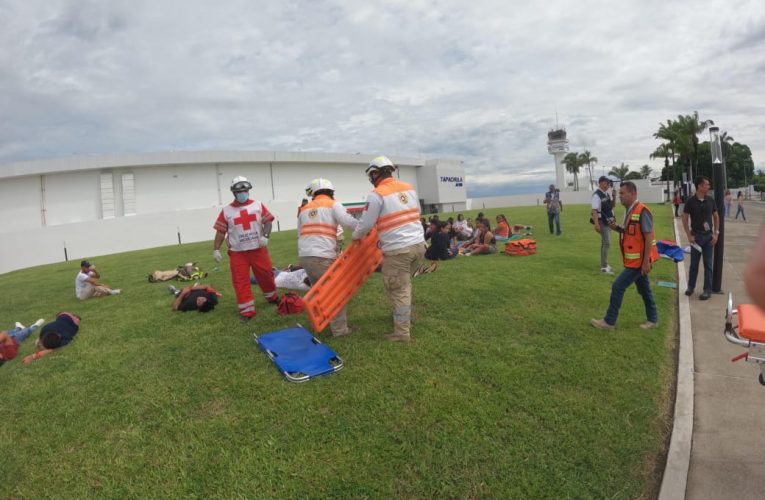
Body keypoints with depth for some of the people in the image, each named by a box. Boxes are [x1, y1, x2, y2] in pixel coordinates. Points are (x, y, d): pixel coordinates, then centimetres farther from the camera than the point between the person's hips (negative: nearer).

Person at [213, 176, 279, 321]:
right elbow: (220, 231, 1)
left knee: (266, 275, 12)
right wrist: (216, 249, -3)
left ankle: (273, 298, 36)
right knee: (241, 281, -1)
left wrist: (265, 236, -15)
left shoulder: (258, 205, 3)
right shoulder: (226, 211, 0)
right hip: (237, 253, -1)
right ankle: (247, 310, 7)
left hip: (258, 250, 1)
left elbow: (267, 221, 2)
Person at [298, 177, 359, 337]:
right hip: (323, 257, -6)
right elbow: (350, 222, -12)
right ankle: (339, 329, 4)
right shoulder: (333, 205, 5)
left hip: (304, 256, 6)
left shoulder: (304, 209, 22)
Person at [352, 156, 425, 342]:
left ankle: (402, 333, 7)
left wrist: (355, 236, 14)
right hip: (419, 244, 7)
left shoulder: (377, 194, -9)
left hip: (398, 250, -7)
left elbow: (366, 224, -5)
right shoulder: (409, 188, 11)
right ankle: (405, 319, 35)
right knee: (404, 285, 23)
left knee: (398, 291, 2)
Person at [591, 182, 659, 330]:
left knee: (618, 286, -7)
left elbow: (649, 237, -22)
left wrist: (646, 261, -23)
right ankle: (652, 319, 31)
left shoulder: (642, 212, -20)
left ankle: (609, 321, 2)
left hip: (639, 260, -10)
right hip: (635, 259, 10)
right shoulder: (629, 211, 10)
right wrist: (617, 228, 0)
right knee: (644, 289, 18)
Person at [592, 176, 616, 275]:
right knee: (606, 243, -12)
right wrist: (596, 224, -32)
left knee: (604, 243, 15)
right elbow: (594, 210, -24)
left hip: (608, 221, 9)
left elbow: (612, 206, 20)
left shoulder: (607, 194, 11)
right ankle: (604, 267, -8)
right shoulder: (597, 195, -16)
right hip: (602, 222, -9)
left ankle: (604, 264, 24)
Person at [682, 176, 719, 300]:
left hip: (708, 236, 2)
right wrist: (689, 236, -9)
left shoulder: (710, 200, 1)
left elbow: (716, 216, 9)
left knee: (708, 264, 4)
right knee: (694, 263, 7)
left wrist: (716, 233, 0)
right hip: (696, 236, -2)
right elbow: (685, 219, -3)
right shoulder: (690, 201, -7)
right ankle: (690, 286, 23)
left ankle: (708, 290, 12)